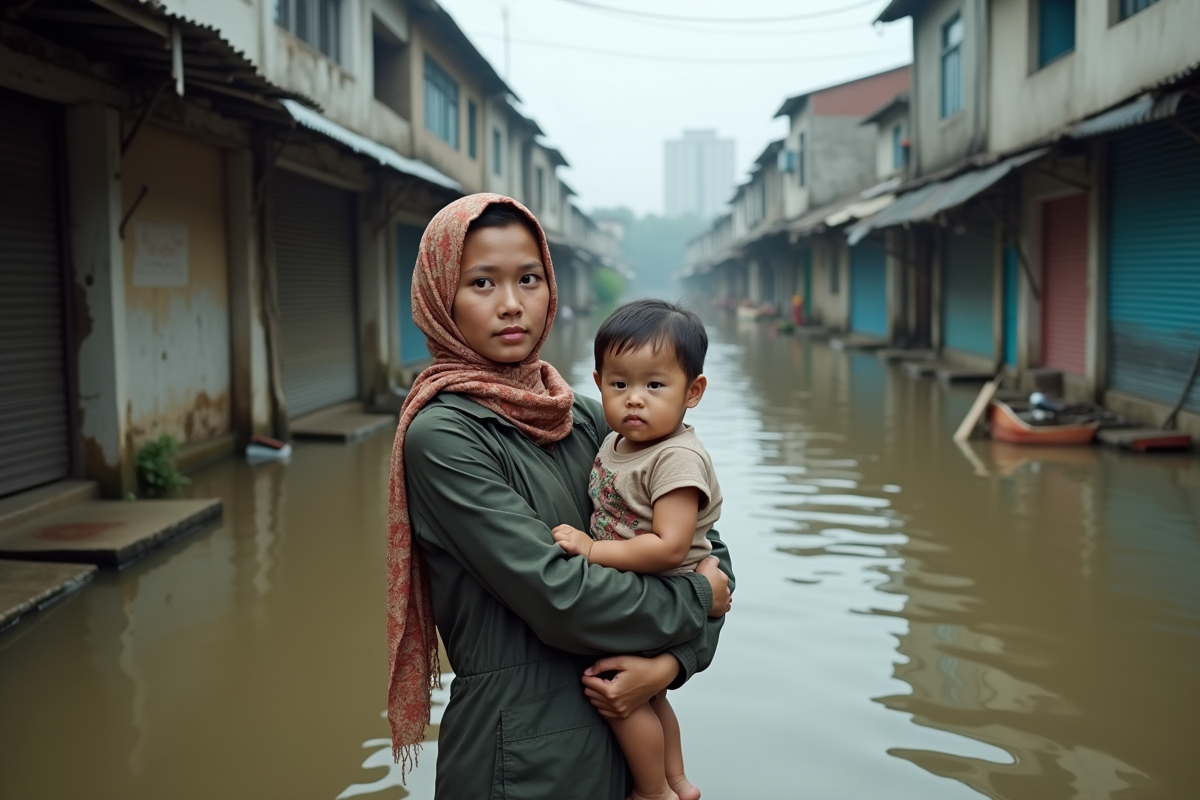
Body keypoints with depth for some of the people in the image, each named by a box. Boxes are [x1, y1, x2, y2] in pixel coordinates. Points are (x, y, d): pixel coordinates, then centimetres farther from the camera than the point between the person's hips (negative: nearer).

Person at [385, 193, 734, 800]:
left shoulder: (585, 420, 4)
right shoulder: (440, 436, -15)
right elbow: (559, 595, -22)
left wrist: (671, 659, -9)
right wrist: (695, 600, -8)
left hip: (613, 742, 6)